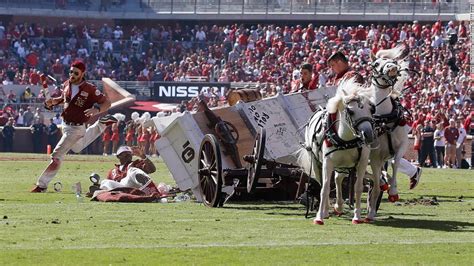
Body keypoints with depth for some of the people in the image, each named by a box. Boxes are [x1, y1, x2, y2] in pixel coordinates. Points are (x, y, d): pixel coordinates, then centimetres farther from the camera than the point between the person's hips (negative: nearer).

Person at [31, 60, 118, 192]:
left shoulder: (89, 89, -21)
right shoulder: (67, 84, -1)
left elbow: (107, 102, -17)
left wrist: (97, 110, -38)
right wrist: (53, 101, -3)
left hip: (76, 128, -8)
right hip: (65, 125, 8)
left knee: (57, 156, -13)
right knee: (77, 147, 36)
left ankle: (42, 185, -5)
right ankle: (101, 125, 48)